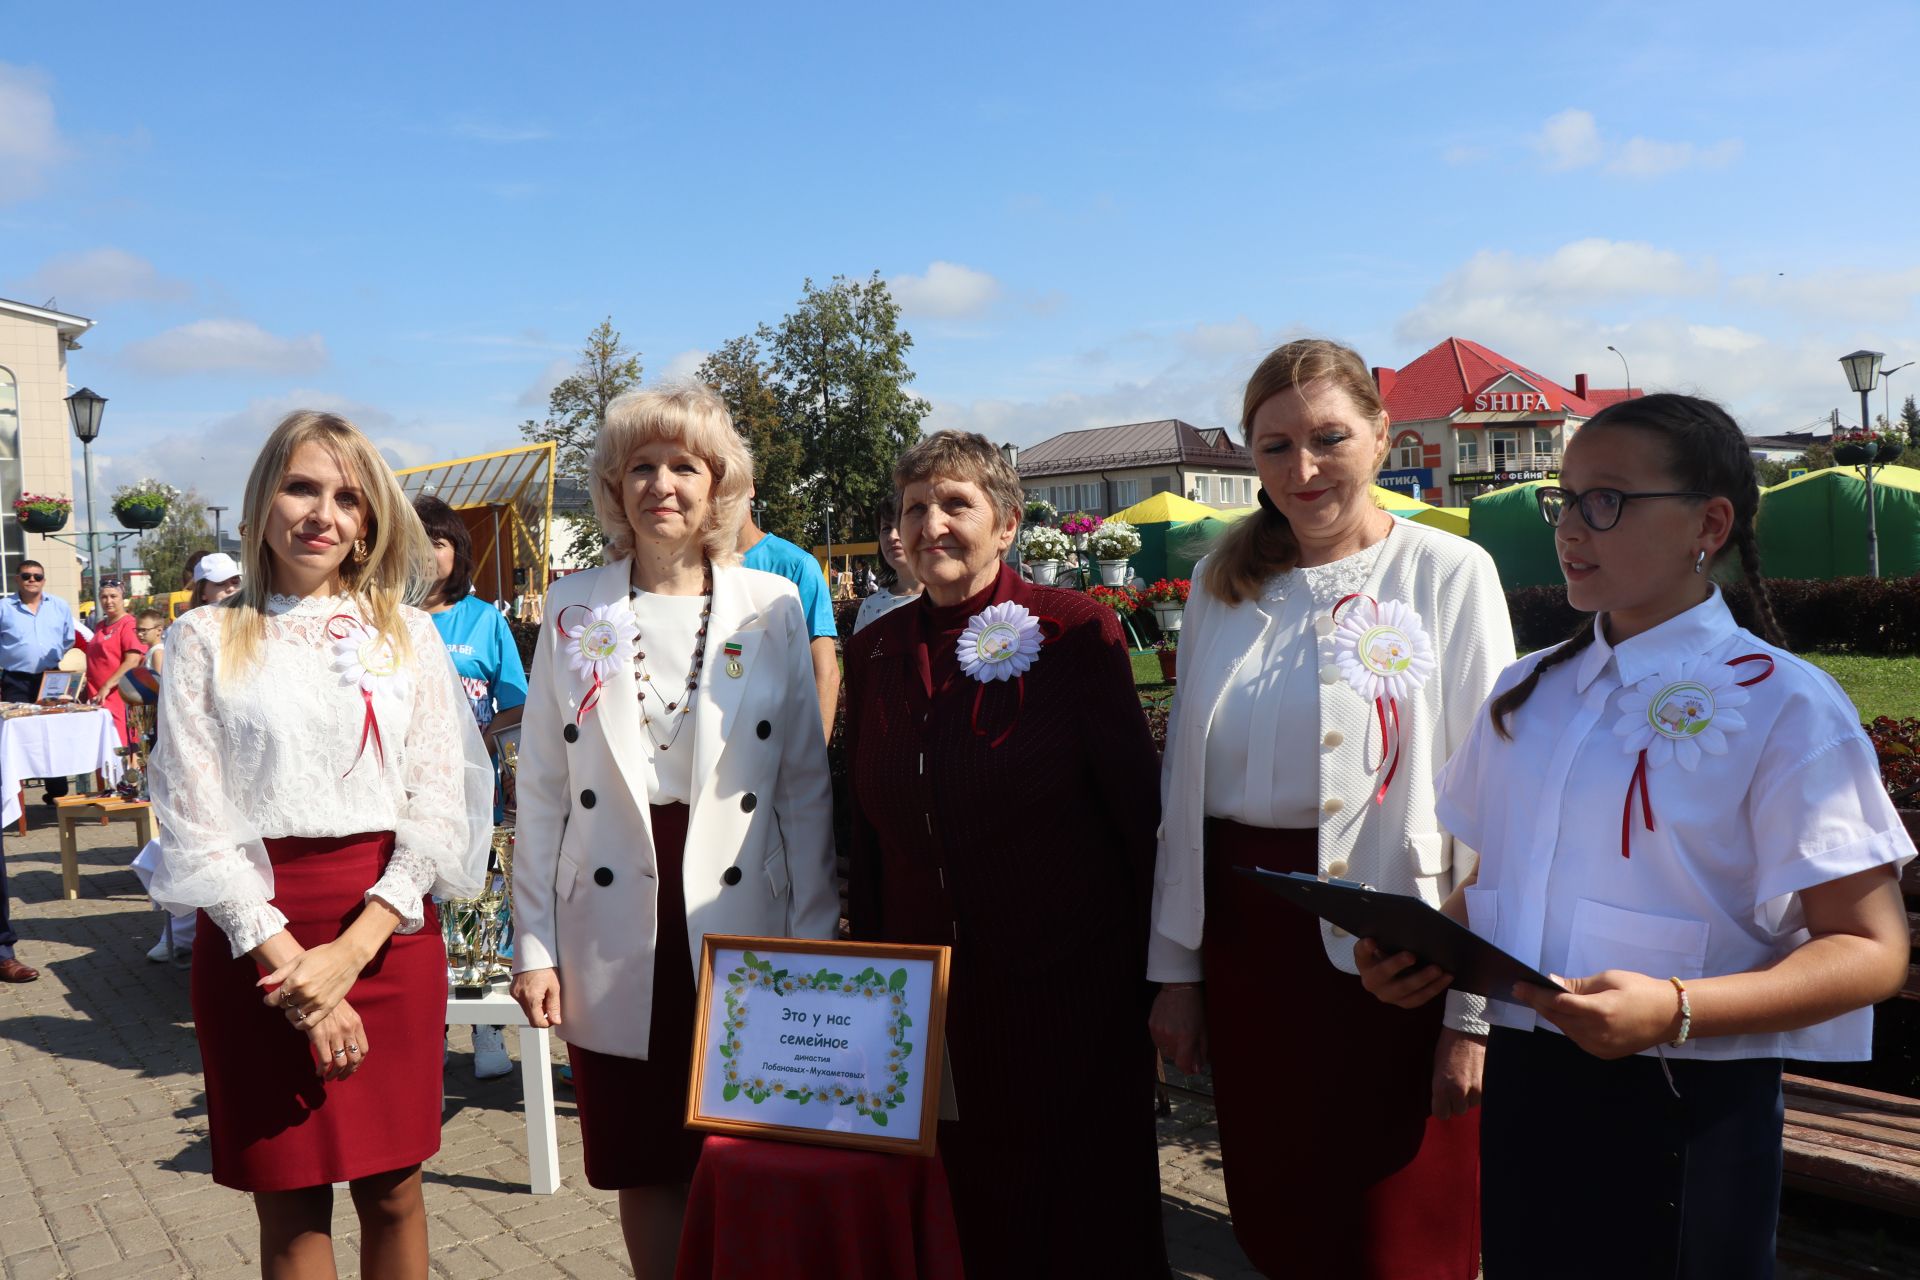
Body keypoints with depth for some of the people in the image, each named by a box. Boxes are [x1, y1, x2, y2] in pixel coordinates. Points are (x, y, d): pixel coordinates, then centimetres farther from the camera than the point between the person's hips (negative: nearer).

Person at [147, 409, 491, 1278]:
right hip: (255, 935, -1)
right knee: (289, 1204, 7)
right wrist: (289, 965, -12)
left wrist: (350, 952, -12)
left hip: (390, 929, 1)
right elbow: (194, 822, -4)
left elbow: (439, 806, 0)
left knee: (392, 1190, 9)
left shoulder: (407, 635, 6)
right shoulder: (207, 640, 3)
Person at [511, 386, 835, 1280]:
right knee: (644, 1170, 11)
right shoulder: (574, 610, 4)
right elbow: (541, 792, 5)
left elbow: (805, 787, 1)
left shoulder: (772, 606, 1)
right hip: (615, 940, 1)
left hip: (738, 929, -1)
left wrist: (813, 942, -2)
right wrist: (534, 944, 1)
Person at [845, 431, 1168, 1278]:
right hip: (923, 986, 4)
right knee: (948, 1202, 15)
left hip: (1064, 983, -4)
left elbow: (1136, 805, -6)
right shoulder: (875, 653, 5)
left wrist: (1157, 966, -5)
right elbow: (867, 829, 12)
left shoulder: (1074, 632, -8)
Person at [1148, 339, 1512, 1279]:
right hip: (1245, 934, 4)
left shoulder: (1449, 574, -6)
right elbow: (1183, 784, 8)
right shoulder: (1222, 582, 5)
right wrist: (1174, 968, 8)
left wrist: (1474, 1008, -10)